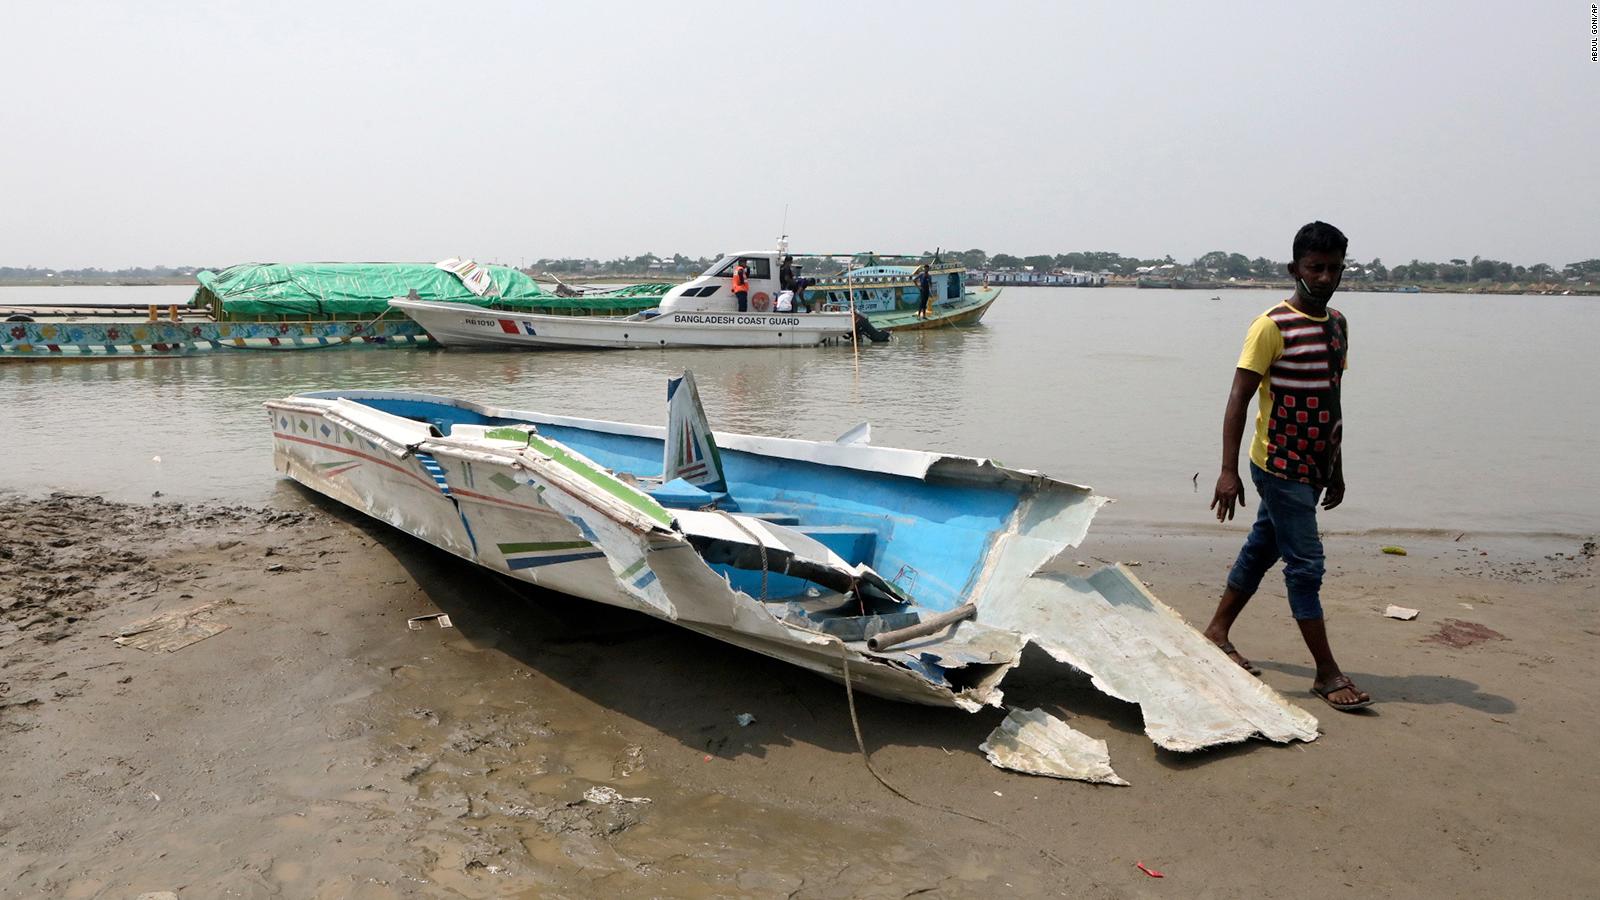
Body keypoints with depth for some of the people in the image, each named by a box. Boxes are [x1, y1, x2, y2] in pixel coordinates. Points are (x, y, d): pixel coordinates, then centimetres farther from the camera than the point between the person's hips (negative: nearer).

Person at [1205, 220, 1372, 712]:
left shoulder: (1338, 324, 10)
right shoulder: (1273, 326, -13)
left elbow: (1330, 400, 18)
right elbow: (1238, 399, -16)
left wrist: (1337, 469, 19)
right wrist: (1229, 471, -22)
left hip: (1314, 467, 8)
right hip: (1280, 465, -7)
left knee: (1261, 549, 16)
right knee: (1306, 564, -4)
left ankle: (1218, 631, 30)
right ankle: (1328, 673, 4)